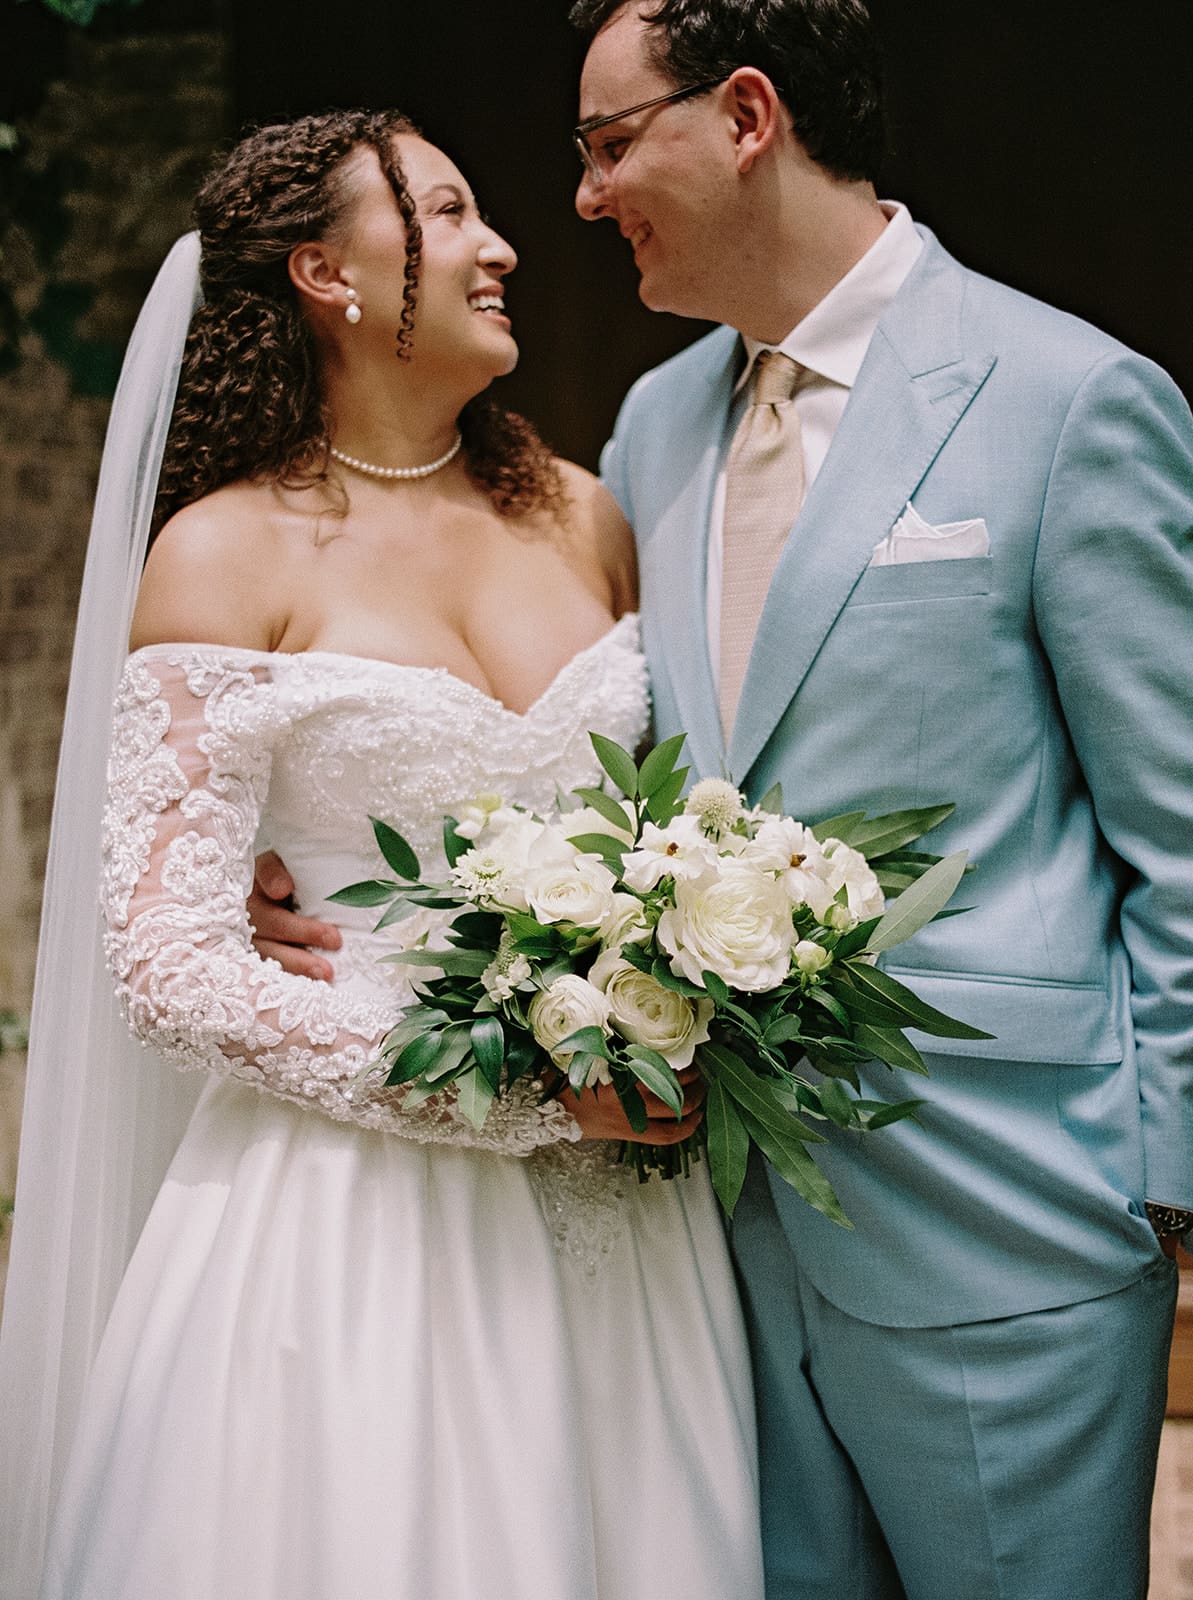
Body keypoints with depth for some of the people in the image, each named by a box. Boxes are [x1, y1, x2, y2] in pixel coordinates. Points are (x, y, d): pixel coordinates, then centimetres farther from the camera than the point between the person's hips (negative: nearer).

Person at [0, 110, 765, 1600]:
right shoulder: (227, 552, -8)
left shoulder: (576, 514, 7)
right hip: (359, 1208, -5)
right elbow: (169, 964, -12)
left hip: (614, 1189, 5)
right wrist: (525, 1088, -17)